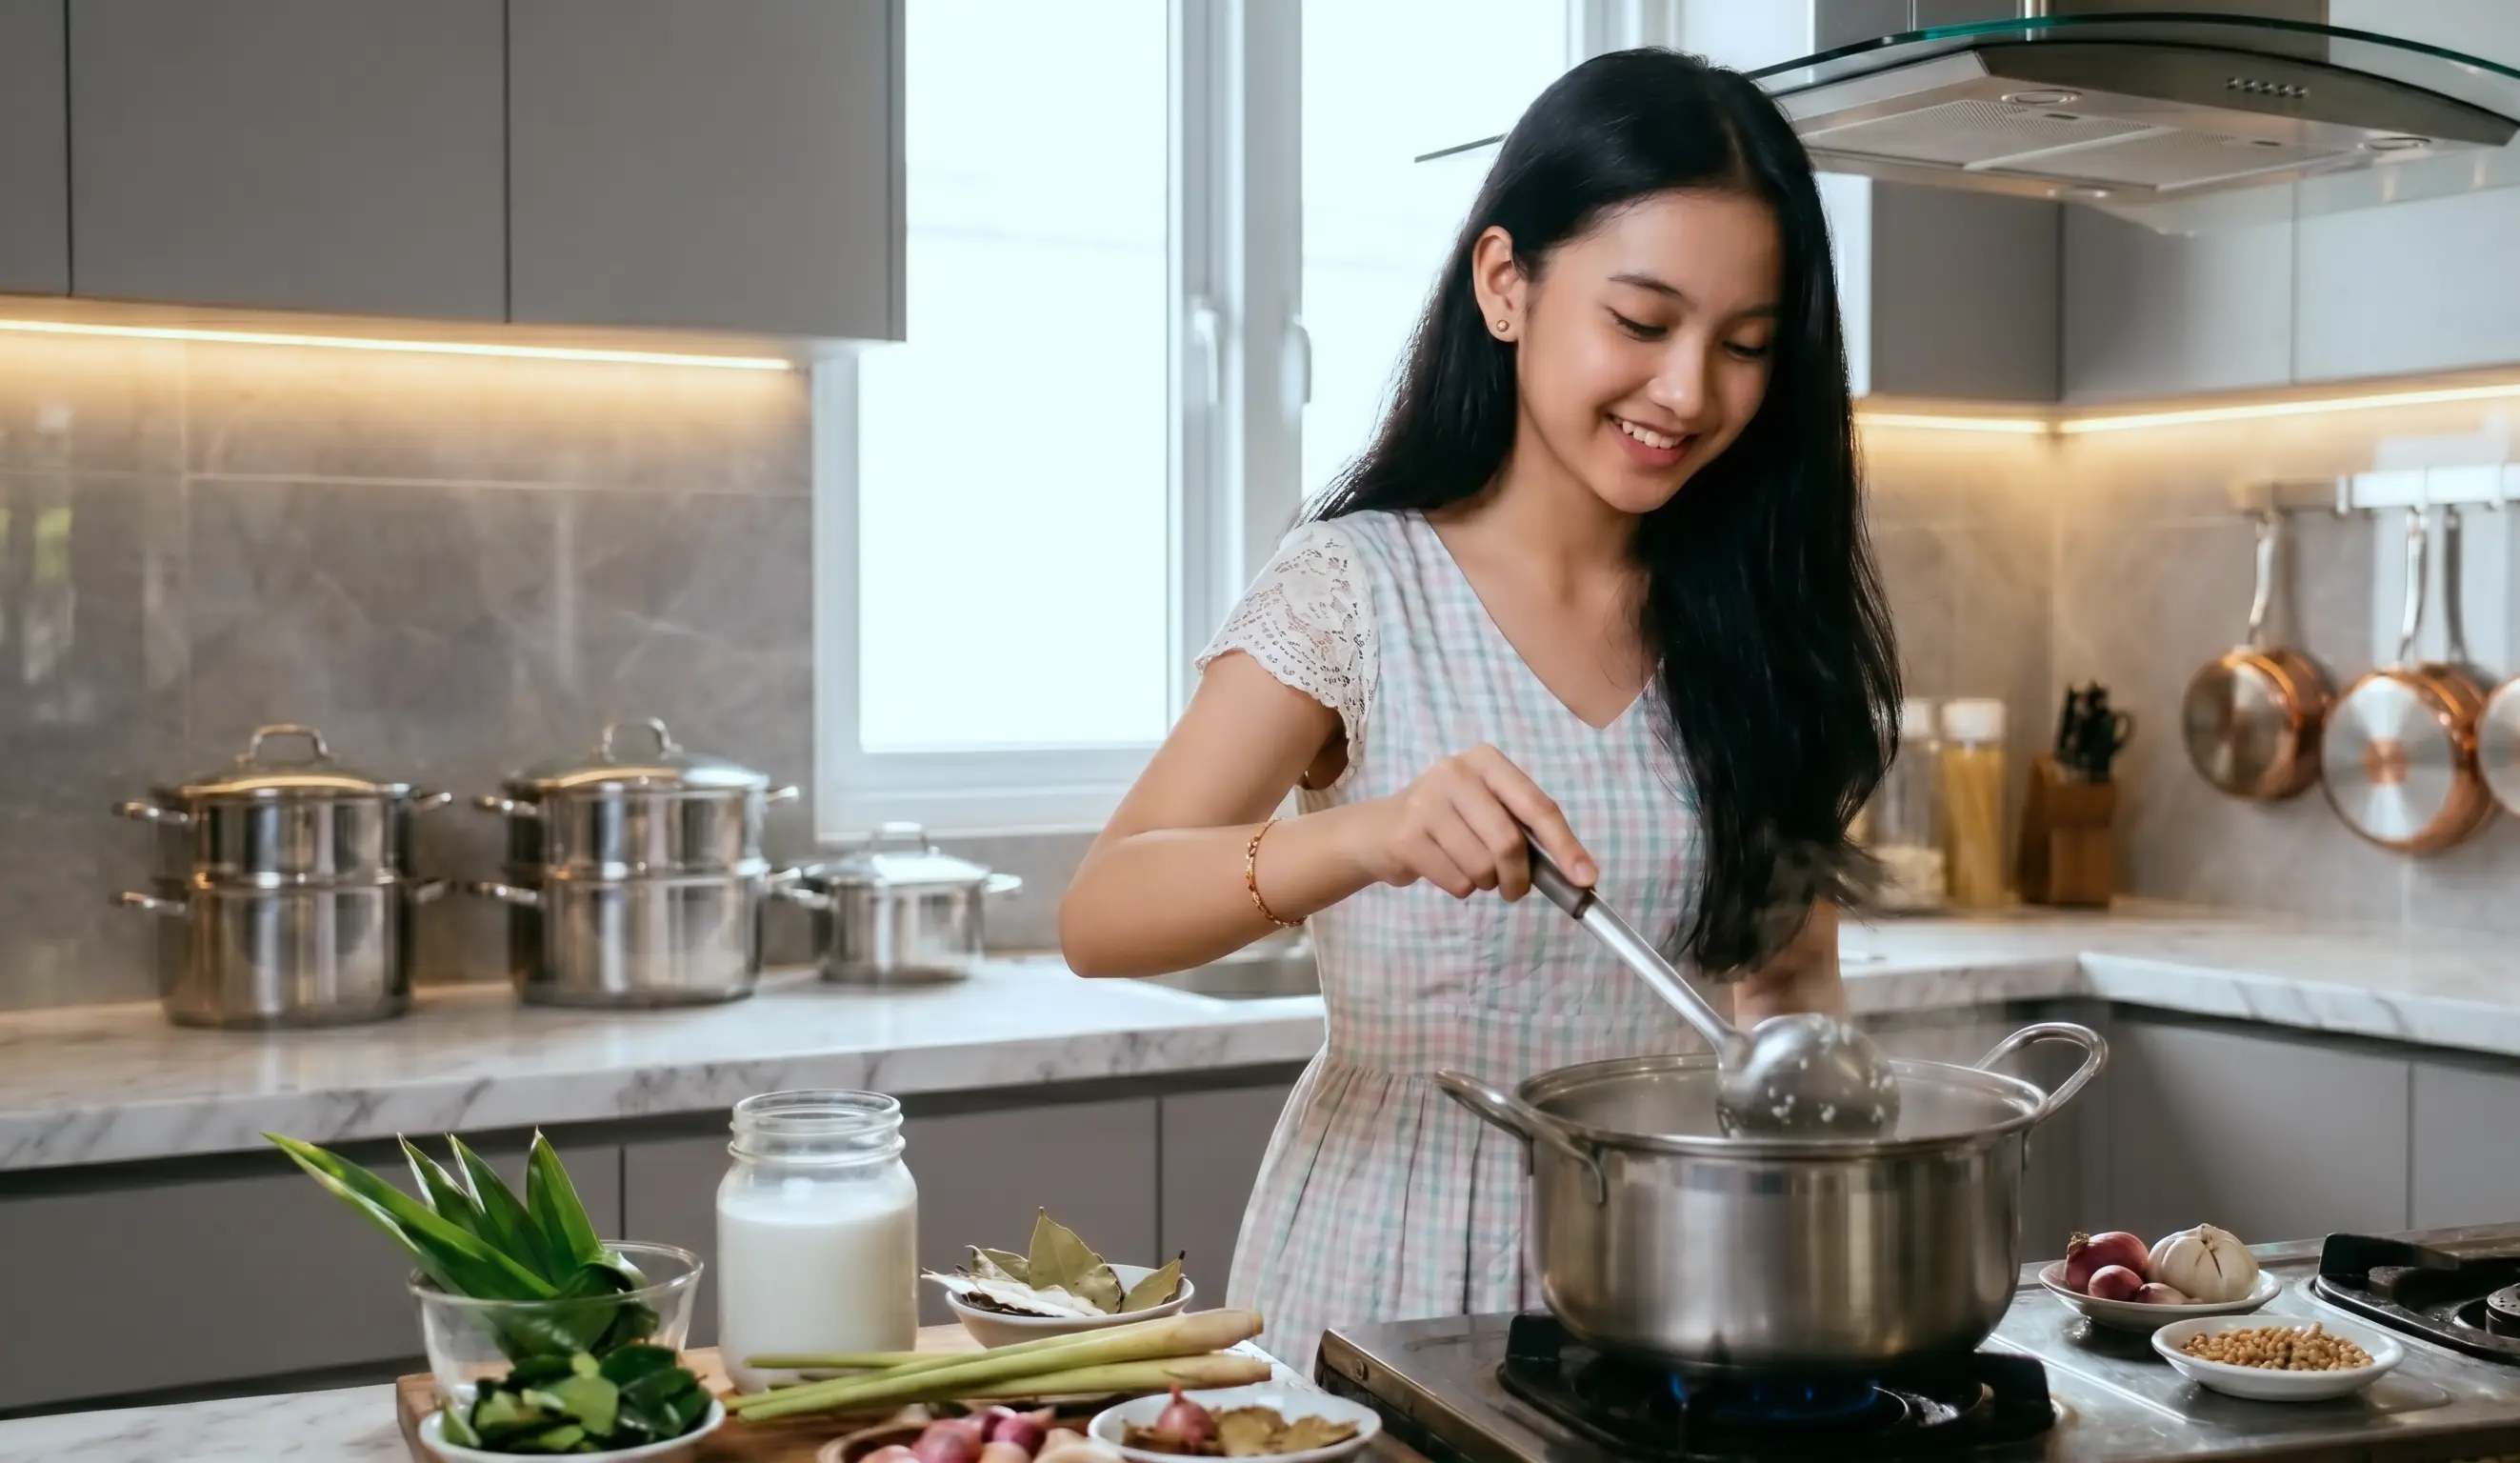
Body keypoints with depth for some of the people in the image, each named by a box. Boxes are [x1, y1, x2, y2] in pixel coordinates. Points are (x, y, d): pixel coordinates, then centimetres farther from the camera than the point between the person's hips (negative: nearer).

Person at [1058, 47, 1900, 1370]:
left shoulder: (1765, 616, 1)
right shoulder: (1359, 589, -9)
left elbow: (1793, 971, 10)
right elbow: (1098, 915, -20)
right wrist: (1359, 836, -37)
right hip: (1396, 1267, -3)